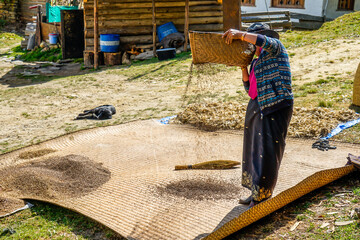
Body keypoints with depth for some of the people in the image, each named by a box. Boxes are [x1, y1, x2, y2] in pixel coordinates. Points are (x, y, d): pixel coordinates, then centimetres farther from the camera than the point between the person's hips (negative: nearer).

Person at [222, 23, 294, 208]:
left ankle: (261, 196, 2)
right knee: (255, 149, 11)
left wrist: (239, 34, -22)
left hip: (276, 107, -9)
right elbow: (250, 89, 17)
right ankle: (257, 192, 21)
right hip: (257, 107, 9)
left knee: (268, 152, -7)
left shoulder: (275, 47, 1)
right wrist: (243, 68, 10)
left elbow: (263, 41, -23)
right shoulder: (256, 63, 21)